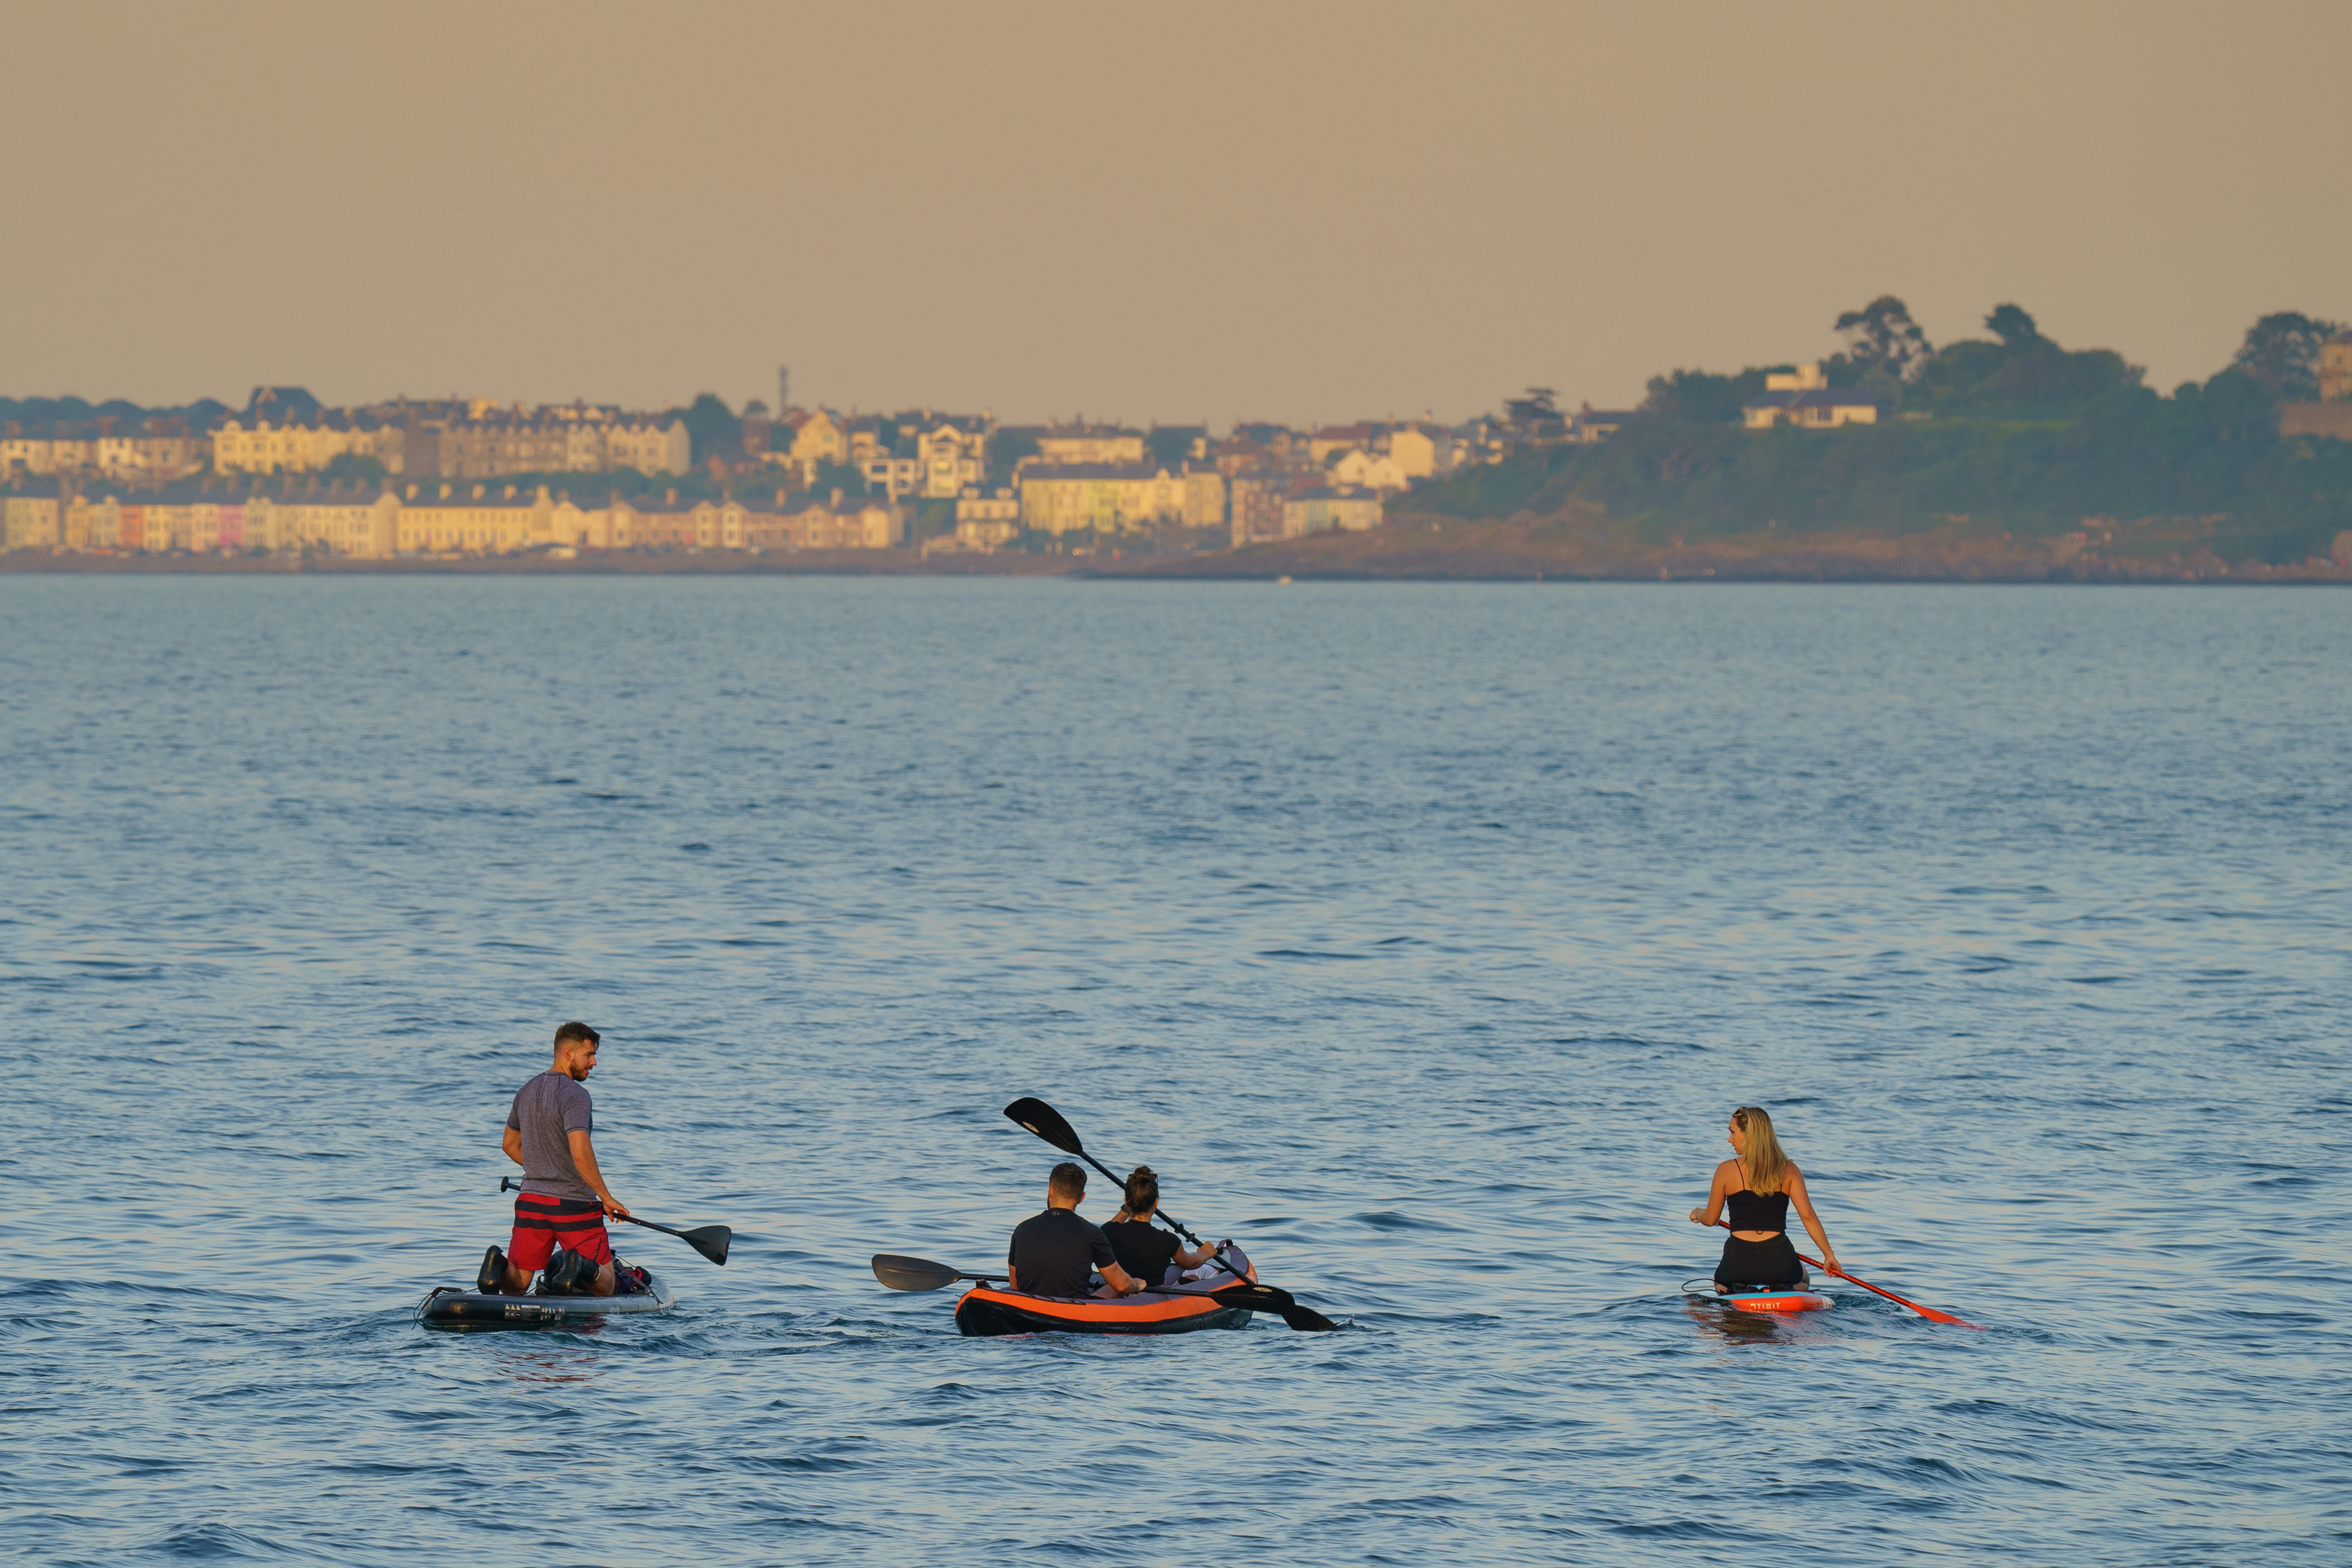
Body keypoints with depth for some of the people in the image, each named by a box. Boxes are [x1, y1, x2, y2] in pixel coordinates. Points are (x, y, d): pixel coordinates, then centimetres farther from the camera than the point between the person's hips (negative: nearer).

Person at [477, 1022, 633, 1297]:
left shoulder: (526, 1092, 10)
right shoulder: (574, 1095, -15)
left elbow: (511, 1145, 24)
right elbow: (580, 1154, -25)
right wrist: (607, 1198, -15)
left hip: (531, 1202, 6)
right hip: (575, 1206, -6)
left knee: (513, 1288, 11)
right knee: (605, 1287, 6)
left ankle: (499, 1265, -22)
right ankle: (580, 1266, -26)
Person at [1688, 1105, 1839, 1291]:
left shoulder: (1726, 1170, -1)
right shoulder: (1789, 1170, 3)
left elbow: (1710, 1219, 11)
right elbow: (1808, 1216, -5)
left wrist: (1698, 1213, 35)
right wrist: (1829, 1254, 2)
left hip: (1739, 1262, 0)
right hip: (1779, 1260, 0)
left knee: (1721, 1282, 38)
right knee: (1802, 1279, 36)